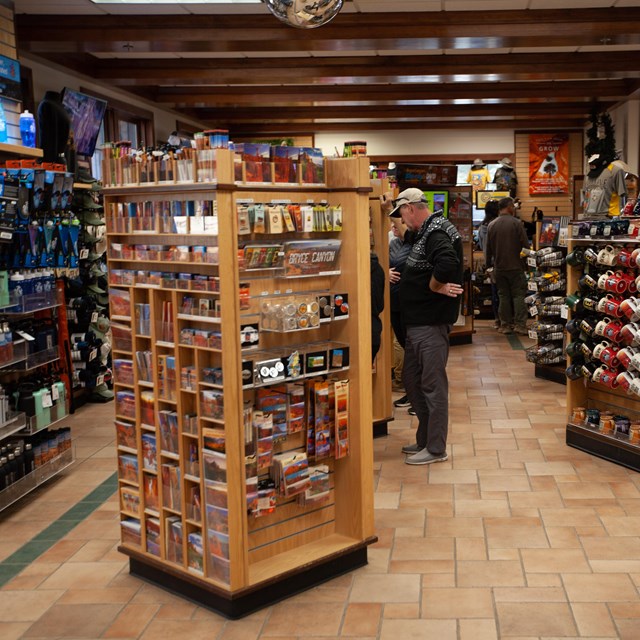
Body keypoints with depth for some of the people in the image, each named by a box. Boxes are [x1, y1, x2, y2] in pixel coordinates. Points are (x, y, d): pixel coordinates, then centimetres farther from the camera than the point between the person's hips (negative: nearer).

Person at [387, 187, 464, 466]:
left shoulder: (436, 232, -17)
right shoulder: (425, 232, 16)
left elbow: (447, 264, -36)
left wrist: (434, 286, -21)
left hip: (432, 323, -11)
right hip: (417, 321, 11)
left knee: (433, 385, -1)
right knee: (412, 380, 18)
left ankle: (436, 449, 9)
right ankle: (424, 439, 30)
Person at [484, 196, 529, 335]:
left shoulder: (491, 225, 4)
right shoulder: (516, 223, -9)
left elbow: (488, 249, 9)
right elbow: (525, 245, -8)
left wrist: (489, 264, 21)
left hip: (499, 267, 4)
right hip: (516, 266, -4)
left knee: (503, 296, 9)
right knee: (519, 295, 2)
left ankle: (505, 325, 10)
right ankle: (520, 325, -3)